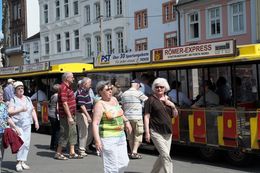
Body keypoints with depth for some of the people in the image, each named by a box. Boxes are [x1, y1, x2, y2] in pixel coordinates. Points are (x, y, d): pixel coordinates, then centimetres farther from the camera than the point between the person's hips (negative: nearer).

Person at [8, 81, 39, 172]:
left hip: (27, 125, 5)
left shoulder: (28, 99, 15)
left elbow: (33, 110, 18)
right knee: (21, 143, -16)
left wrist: (36, 121, 10)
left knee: (27, 144, 3)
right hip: (17, 125, -5)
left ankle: (23, 162, 12)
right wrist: (20, 110, -19)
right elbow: (9, 112, -10)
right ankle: (19, 163, -6)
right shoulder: (13, 100, -1)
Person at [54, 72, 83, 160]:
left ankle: (72, 153, 17)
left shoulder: (68, 87, 15)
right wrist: (69, 116, -26)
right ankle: (58, 153, 6)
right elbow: (64, 103, -23)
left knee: (73, 133, 12)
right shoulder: (63, 88, -17)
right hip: (66, 116, -10)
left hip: (71, 115, 10)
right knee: (65, 134, -4)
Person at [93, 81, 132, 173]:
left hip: (121, 136, 8)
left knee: (124, 163, 10)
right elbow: (95, 124, -20)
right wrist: (97, 140, -27)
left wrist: (126, 121, 24)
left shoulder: (114, 99, 9)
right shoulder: (100, 104, -13)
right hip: (108, 138, -8)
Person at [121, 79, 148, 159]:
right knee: (138, 136, 3)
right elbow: (147, 100, 0)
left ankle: (132, 152, 17)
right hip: (137, 117, -6)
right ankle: (134, 152, -3)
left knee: (130, 136, 13)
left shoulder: (124, 94, 9)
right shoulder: (138, 93, -10)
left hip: (127, 117, 6)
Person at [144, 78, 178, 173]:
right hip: (156, 132, -6)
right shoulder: (151, 100, -5)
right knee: (166, 156, -12)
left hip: (168, 132, 6)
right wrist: (147, 132, -14)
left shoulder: (168, 99, 12)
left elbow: (175, 115, 17)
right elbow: (146, 117, -8)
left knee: (163, 156, 11)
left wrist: (173, 106, -3)